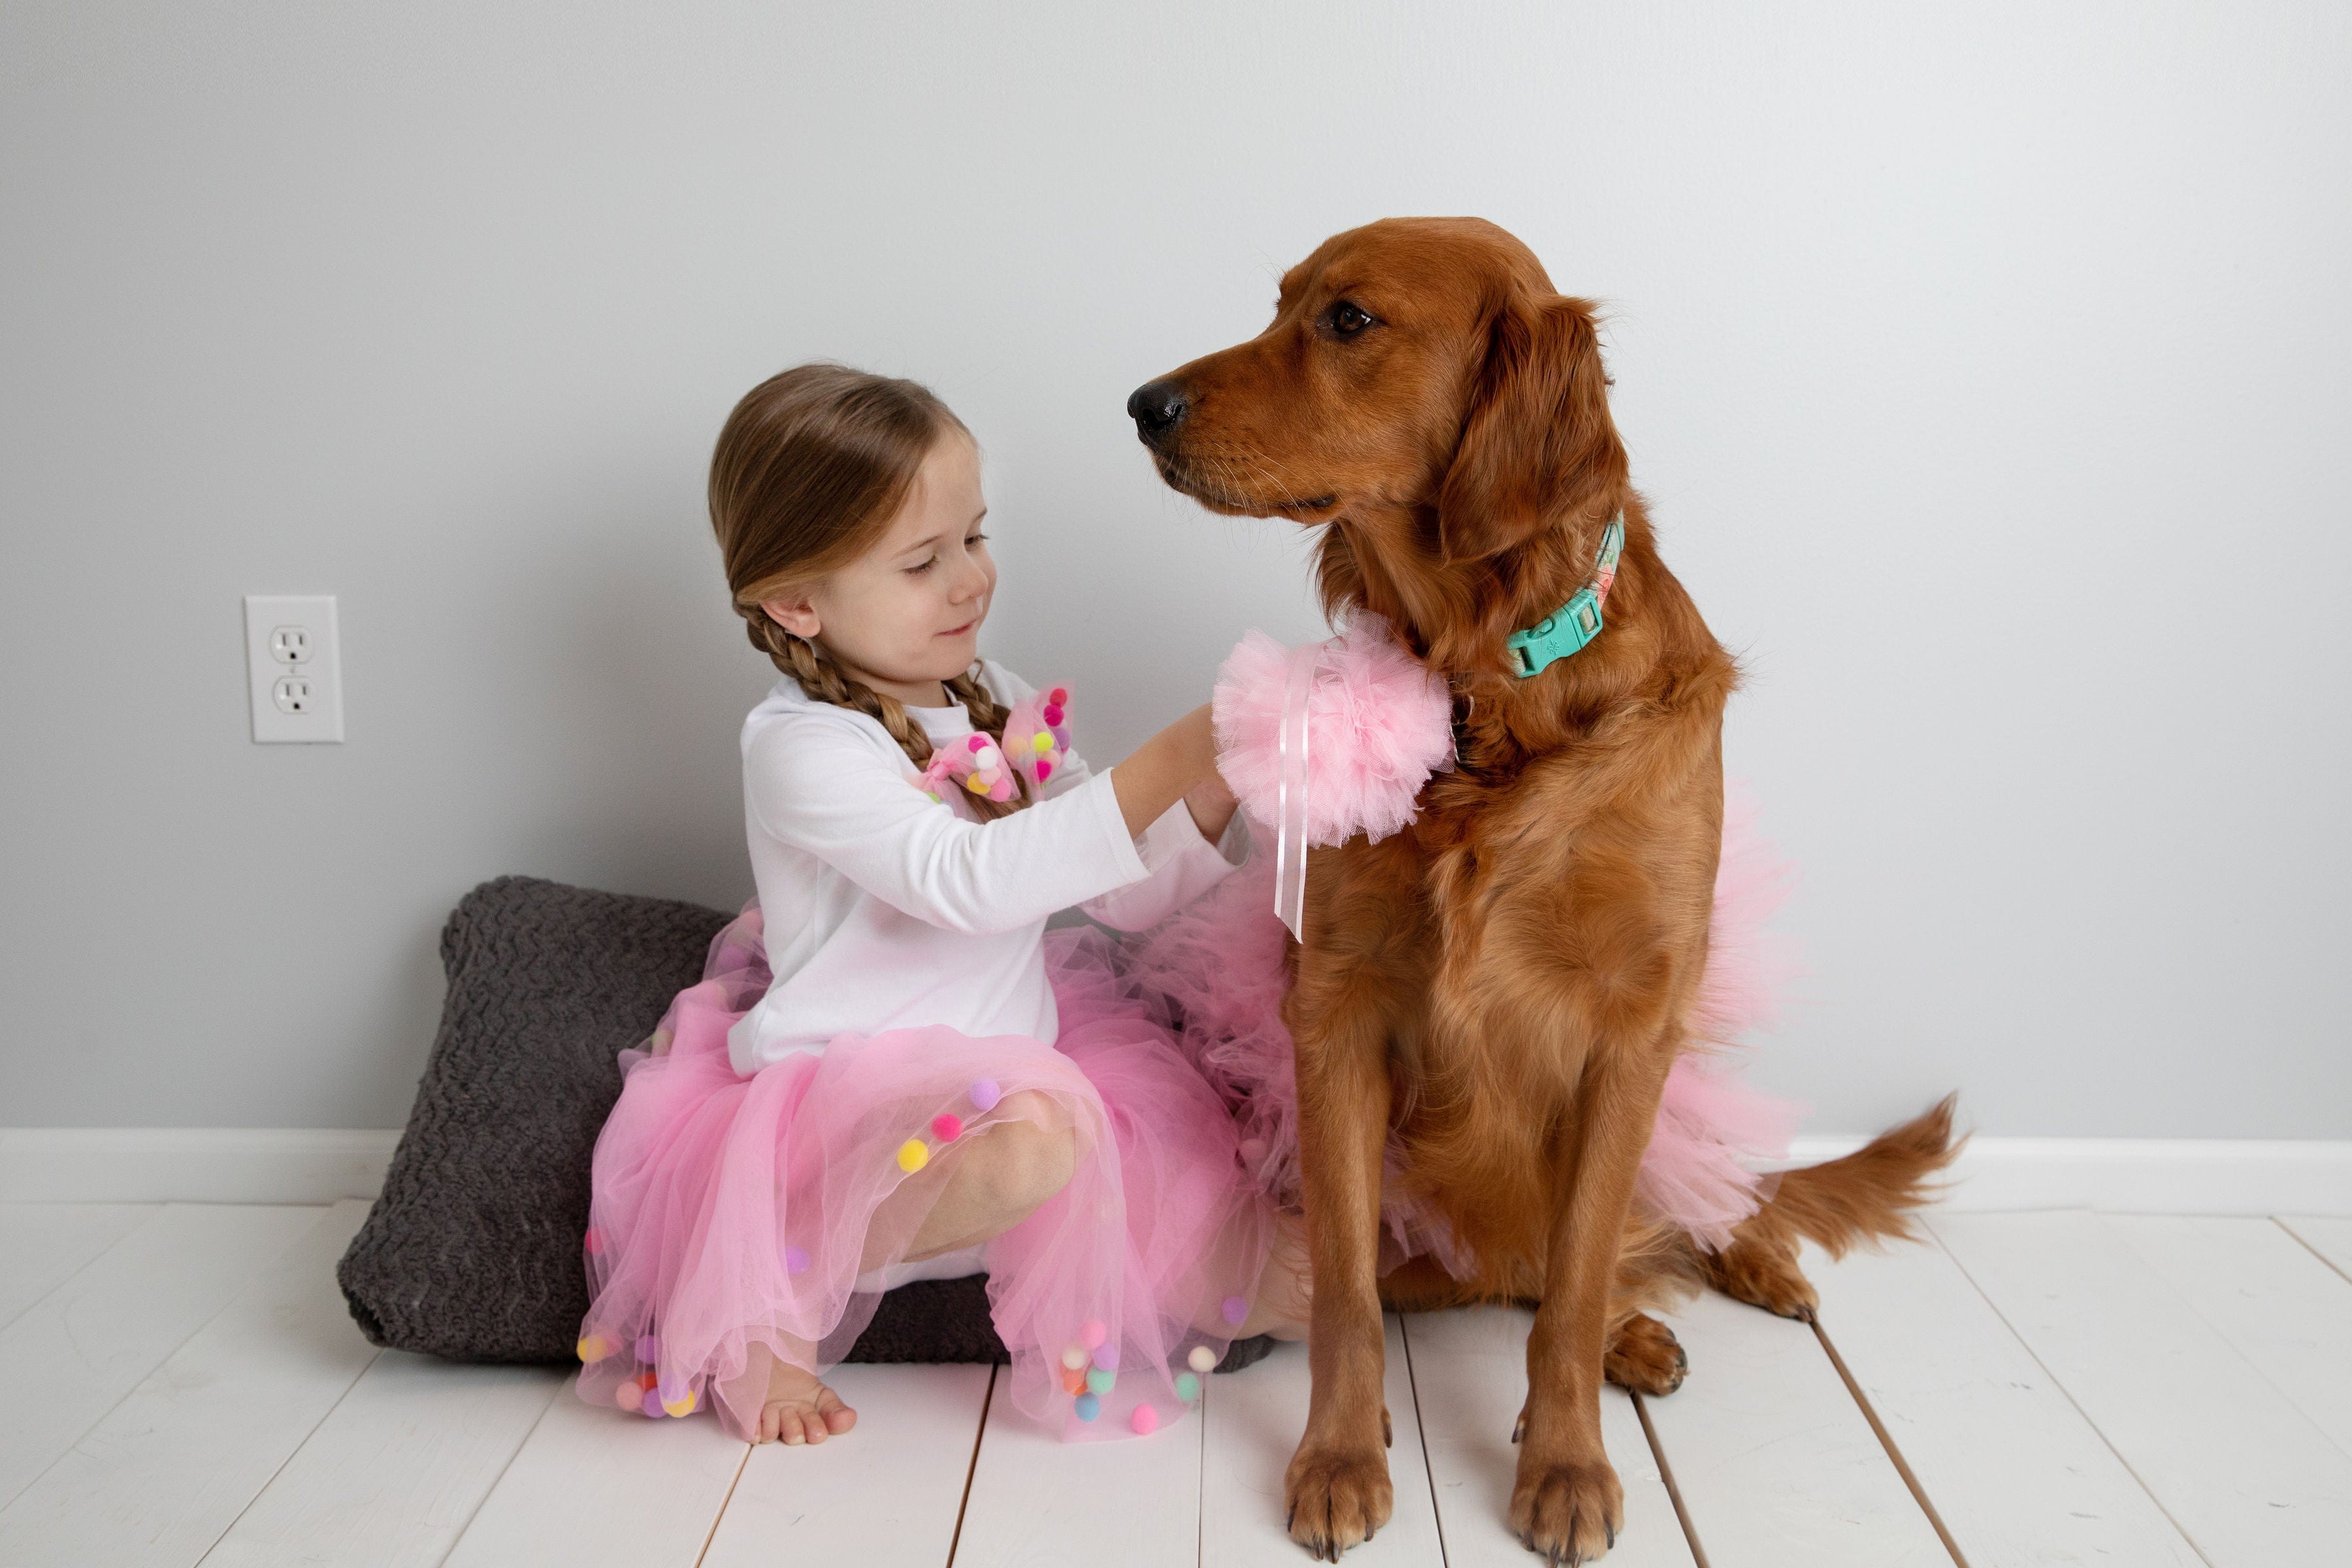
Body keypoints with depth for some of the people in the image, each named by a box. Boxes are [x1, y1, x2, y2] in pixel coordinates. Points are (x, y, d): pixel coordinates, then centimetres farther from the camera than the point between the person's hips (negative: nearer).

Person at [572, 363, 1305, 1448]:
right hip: (855, 1087, -7)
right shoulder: (801, 747, -16)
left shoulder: (1003, 708, 6)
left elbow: (1129, 893, 6)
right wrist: (1164, 766, -35)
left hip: (1009, 1050, 7)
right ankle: (781, 1292, -17)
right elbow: (969, 878, -31)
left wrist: (1217, 795, -14)